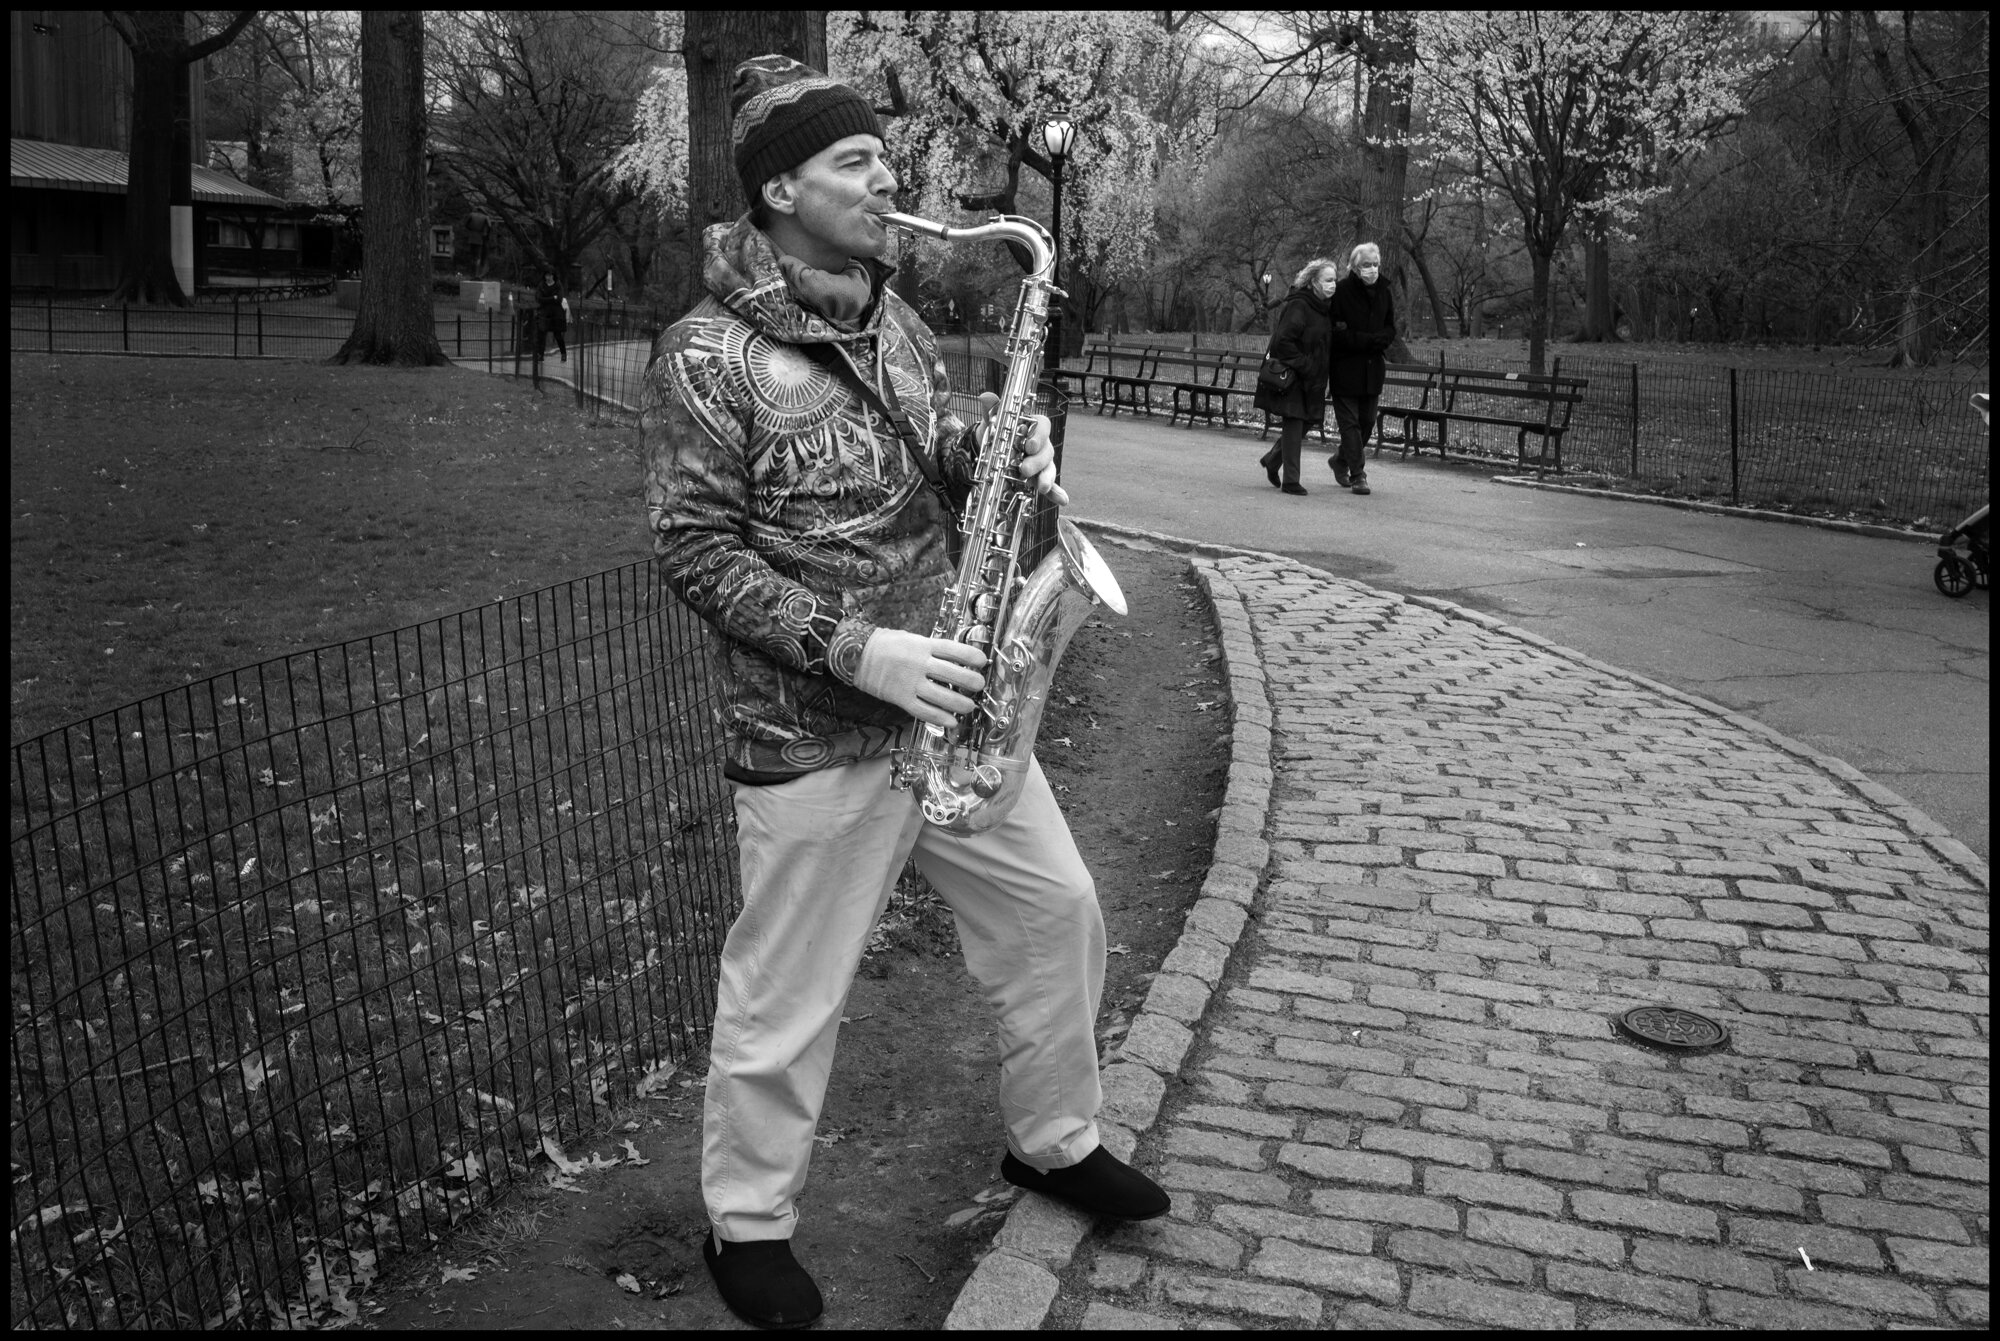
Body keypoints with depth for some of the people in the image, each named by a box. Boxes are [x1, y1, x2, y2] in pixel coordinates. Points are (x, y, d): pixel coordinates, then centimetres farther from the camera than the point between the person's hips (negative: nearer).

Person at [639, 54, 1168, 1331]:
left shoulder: (894, 318, 9)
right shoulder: (709, 354, -14)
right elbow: (697, 550, -16)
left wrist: (999, 458, -6)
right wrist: (855, 650, -24)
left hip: (948, 699, 7)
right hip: (813, 737, -7)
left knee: (1058, 910, 15)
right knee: (788, 1001, 6)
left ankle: (1055, 1141, 37)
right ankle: (750, 1227, 30)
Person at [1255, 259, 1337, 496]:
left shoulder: (1325, 308, 11)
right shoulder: (1297, 306, -15)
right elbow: (1283, 341, -21)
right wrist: (1304, 366, -20)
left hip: (1312, 378, 8)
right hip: (1291, 376, -8)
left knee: (1304, 424, 10)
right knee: (1293, 425, -5)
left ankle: (1272, 460, 32)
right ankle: (1290, 480, 1)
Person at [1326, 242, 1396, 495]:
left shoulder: (1383, 292, 8)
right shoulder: (1341, 291, -10)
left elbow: (1390, 331, 10)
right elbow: (1335, 332, -13)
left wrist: (1365, 339, -10)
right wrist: (1370, 340, -16)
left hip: (1372, 369, 6)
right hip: (1345, 367, -5)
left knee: (1367, 422, 10)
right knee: (1349, 421, -3)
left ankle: (1341, 460, 33)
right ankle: (1358, 475, 1)